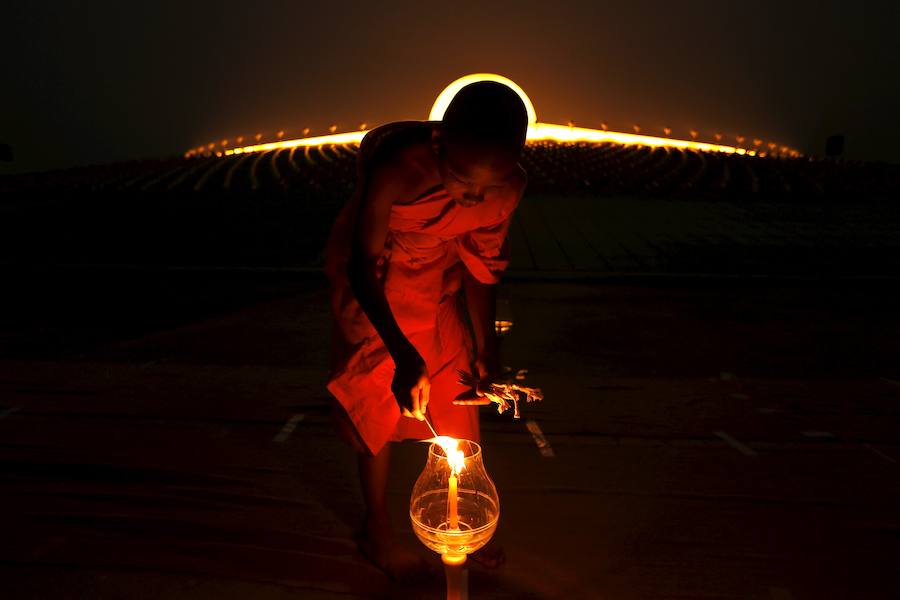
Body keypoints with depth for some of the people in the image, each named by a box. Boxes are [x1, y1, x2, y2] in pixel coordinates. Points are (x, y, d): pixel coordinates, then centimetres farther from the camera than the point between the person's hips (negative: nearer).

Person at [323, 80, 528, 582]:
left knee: (458, 399, 6)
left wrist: (485, 344, -6)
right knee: (380, 408, 2)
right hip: (373, 285, -3)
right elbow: (362, 267, -28)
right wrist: (404, 356, -37)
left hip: (437, 284, 4)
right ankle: (377, 532, 25)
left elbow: (482, 262, -8)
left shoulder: (510, 184, -23)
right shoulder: (397, 170, -37)